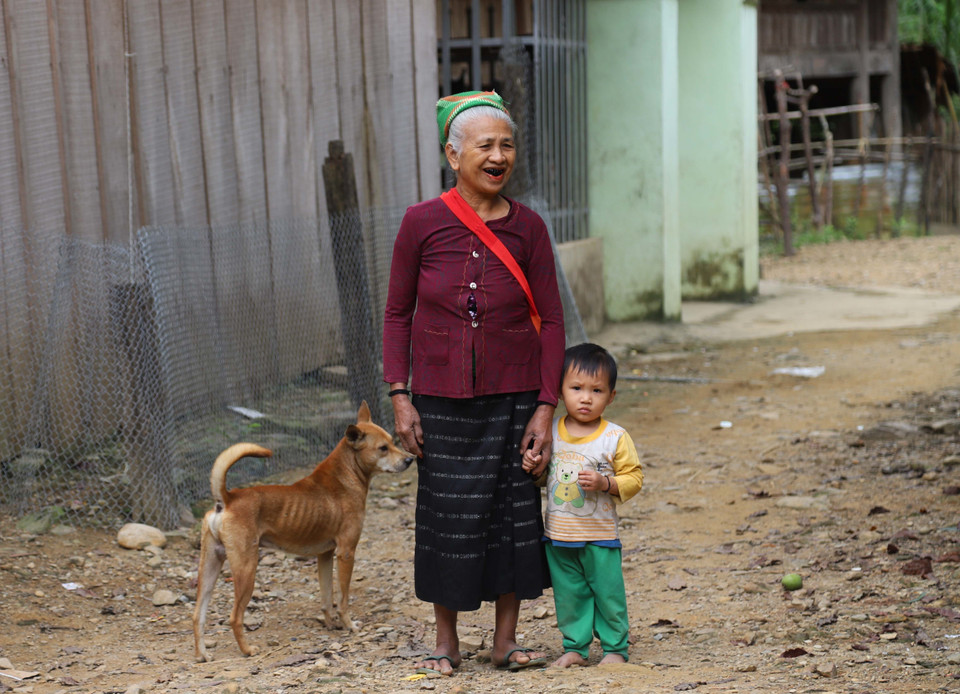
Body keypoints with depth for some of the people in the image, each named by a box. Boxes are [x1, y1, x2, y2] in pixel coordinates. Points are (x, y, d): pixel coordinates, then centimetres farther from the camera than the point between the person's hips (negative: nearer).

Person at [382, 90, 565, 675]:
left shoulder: (527, 228, -3)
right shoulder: (422, 223, -5)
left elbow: (551, 321, 0)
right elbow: (398, 314, 2)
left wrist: (546, 407, -5)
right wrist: (400, 397, -4)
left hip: (513, 398, 1)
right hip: (442, 400, -1)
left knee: (514, 513, 6)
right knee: (448, 517, 5)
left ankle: (506, 639, 20)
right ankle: (447, 642, 21)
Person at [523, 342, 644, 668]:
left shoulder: (615, 437, -8)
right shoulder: (550, 432, 2)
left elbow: (633, 477, -6)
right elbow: (544, 475, 15)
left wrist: (604, 483, -21)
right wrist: (531, 465, -7)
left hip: (600, 535, -3)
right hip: (558, 534, 3)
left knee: (608, 594, 4)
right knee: (568, 595, 12)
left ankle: (615, 647, 17)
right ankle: (575, 647, 23)